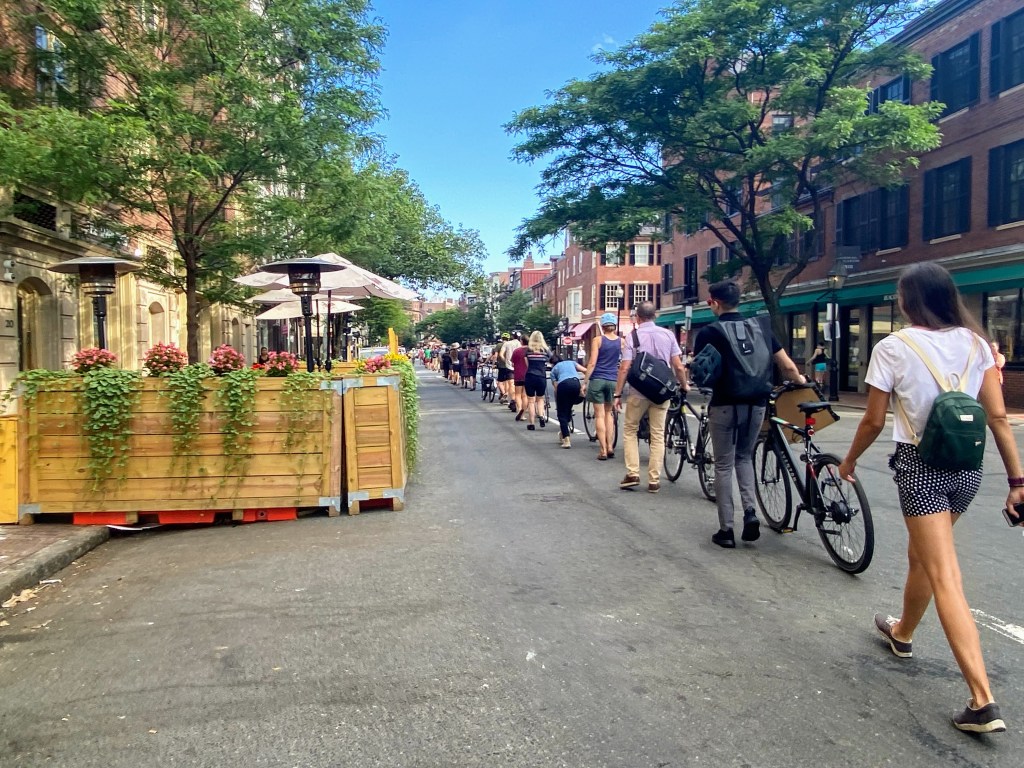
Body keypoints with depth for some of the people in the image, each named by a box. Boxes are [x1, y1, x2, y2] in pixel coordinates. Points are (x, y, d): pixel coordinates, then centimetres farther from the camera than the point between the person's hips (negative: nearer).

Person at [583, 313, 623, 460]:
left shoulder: (598, 340, -4)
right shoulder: (621, 341, 4)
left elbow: (592, 363, -9)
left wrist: (585, 381, -5)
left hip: (597, 380, -2)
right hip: (613, 380, 3)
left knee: (599, 415, 2)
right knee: (609, 413, 17)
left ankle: (603, 450, 1)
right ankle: (609, 447, 12)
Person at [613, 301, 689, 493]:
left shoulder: (632, 337, -6)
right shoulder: (668, 335, 1)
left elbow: (624, 368, -11)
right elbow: (678, 366, 0)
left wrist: (617, 394, -5)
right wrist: (684, 385, 16)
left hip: (638, 392, -2)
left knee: (629, 430, 15)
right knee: (658, 435, 8)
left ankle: (632, 474, 6)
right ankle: (654, 481, 9)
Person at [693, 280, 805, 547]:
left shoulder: (709, 332, -6)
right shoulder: (761, 328, 8)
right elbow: (788, 367, 10)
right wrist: (800, 380, 29)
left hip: (725, 405, -4)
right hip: (756, 404, 4)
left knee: (724, 465, 7)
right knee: (744, 457, 23)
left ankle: (726, 529, 10)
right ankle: (751, 513, 8)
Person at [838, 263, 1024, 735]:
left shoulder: (893, 347, -10)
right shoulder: (974, 342, 2)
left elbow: (874, 421, -6)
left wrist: (849, 460, 11)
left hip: (920, 466, -6)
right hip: (967, 466, 6)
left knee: (945, 580, -4)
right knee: (921, 556, 25)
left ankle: (983, 701, -8)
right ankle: (902, 633, 47)